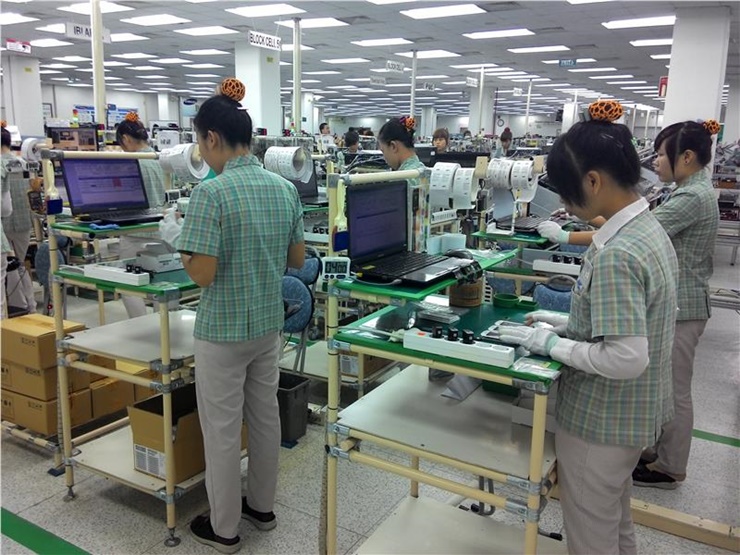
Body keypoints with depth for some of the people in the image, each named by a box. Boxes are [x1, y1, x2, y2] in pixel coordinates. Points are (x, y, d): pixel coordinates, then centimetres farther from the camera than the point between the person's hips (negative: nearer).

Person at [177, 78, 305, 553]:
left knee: (222, 428, 9)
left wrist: (184, 250, -2)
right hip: (270, 323, 7)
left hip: (223, 329, -6)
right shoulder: (286, 188, 1)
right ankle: (262, 506, 36)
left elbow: (203, 273, -22)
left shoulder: (211, 193, -20)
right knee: (265, 415, 19)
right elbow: (298, 259, 7)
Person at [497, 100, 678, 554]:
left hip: (602, 420, -9)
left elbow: (627, 359, -31)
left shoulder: (616, 253, -29)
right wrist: (574, 323, 6)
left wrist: (553, 344, -20)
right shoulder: (649, 228, 2)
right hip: (634, 413, 9)